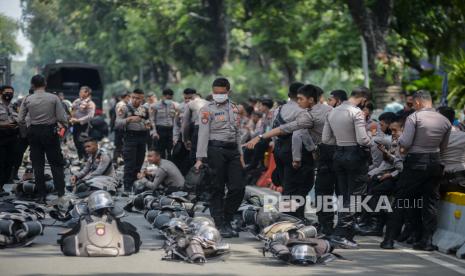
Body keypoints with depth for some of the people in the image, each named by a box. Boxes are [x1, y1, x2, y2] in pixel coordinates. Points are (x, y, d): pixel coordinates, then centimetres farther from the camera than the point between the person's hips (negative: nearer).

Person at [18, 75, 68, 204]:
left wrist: (26, 123, 19)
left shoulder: (27, 100, -4)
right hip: (50, 131, -1)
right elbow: (61, 117, -8)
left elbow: (21, 120, -3)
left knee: (38, 164, 8)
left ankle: (41, 195, 7)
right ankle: (61, 193, -1)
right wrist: (65, 125, 13)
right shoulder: (53, 98, -8)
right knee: (56, 163, 8)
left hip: (34, 132, 1)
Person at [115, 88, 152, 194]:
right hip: (130, 137, -5)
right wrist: (129, 119, -24)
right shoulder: (124, 108, -3)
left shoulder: (145, 109, 13)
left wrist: (149, 125, 4)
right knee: (130, 165, -8)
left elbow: (148, 121, 27)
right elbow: (118, 124, -11)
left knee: (139, 164, 9)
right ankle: (127, 189, -8)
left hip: (142, 138, 5)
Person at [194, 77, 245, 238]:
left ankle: (227, 220, 16)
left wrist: (240, 155, 17)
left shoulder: (234, 108, 16)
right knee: (217, 189, -2)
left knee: (238, 187, 1)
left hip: (232, 150, 6)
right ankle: (219, 225, 2)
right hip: (216, 150, -6)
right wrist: (200, 158, -15)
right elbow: (203, 134, -8)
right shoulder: (207, 110, -2)